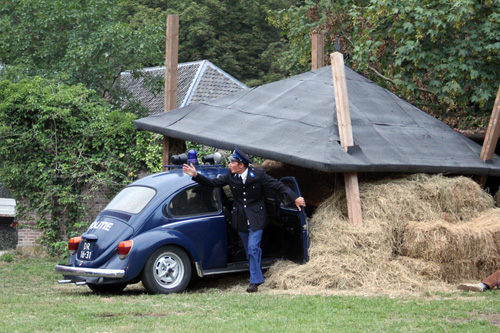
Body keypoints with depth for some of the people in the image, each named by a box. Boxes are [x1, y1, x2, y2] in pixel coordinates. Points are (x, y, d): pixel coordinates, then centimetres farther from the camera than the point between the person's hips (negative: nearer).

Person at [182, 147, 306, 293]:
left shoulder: (258, 174, -12)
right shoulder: (230, 176, -3)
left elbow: (278, 185, -10)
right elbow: (212, 183, 3)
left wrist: (295, 198, -16)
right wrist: (196, 175, -8)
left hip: (256, 218, -4)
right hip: (240, 219, 4)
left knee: (253, 248, -12)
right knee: (249, 251, 10)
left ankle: (255, 281, -9)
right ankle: (258, 277, 22)